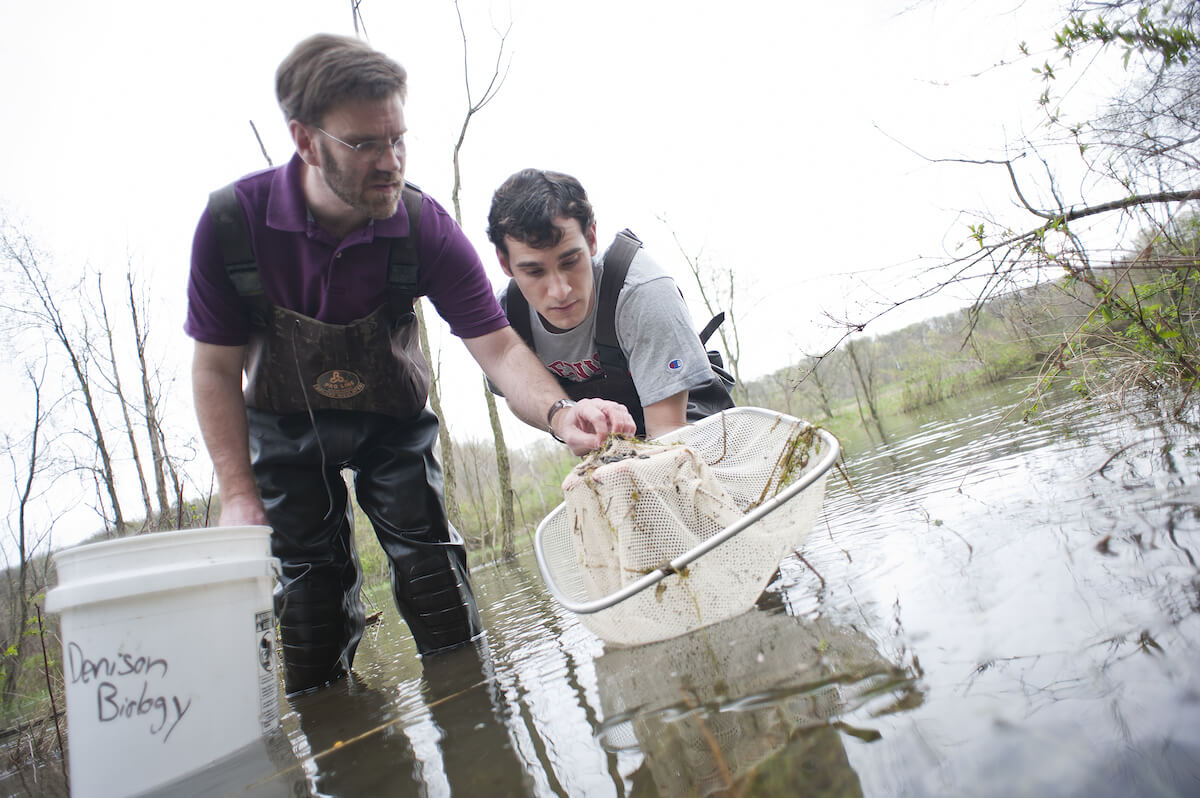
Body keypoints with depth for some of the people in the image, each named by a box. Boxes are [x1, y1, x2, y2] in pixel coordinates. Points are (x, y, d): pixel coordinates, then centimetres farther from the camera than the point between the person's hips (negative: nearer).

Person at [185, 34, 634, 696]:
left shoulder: (426, 229, -26)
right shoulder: (232, 220, -25)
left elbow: (498, 347, -27)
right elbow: (217, 368, -14)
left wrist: (558, 412, -48)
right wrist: (238, 493, -17)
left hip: (391, 418, 0)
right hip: (285, 423, 1)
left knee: (426, 553, -8)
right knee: (311, 580, 2)